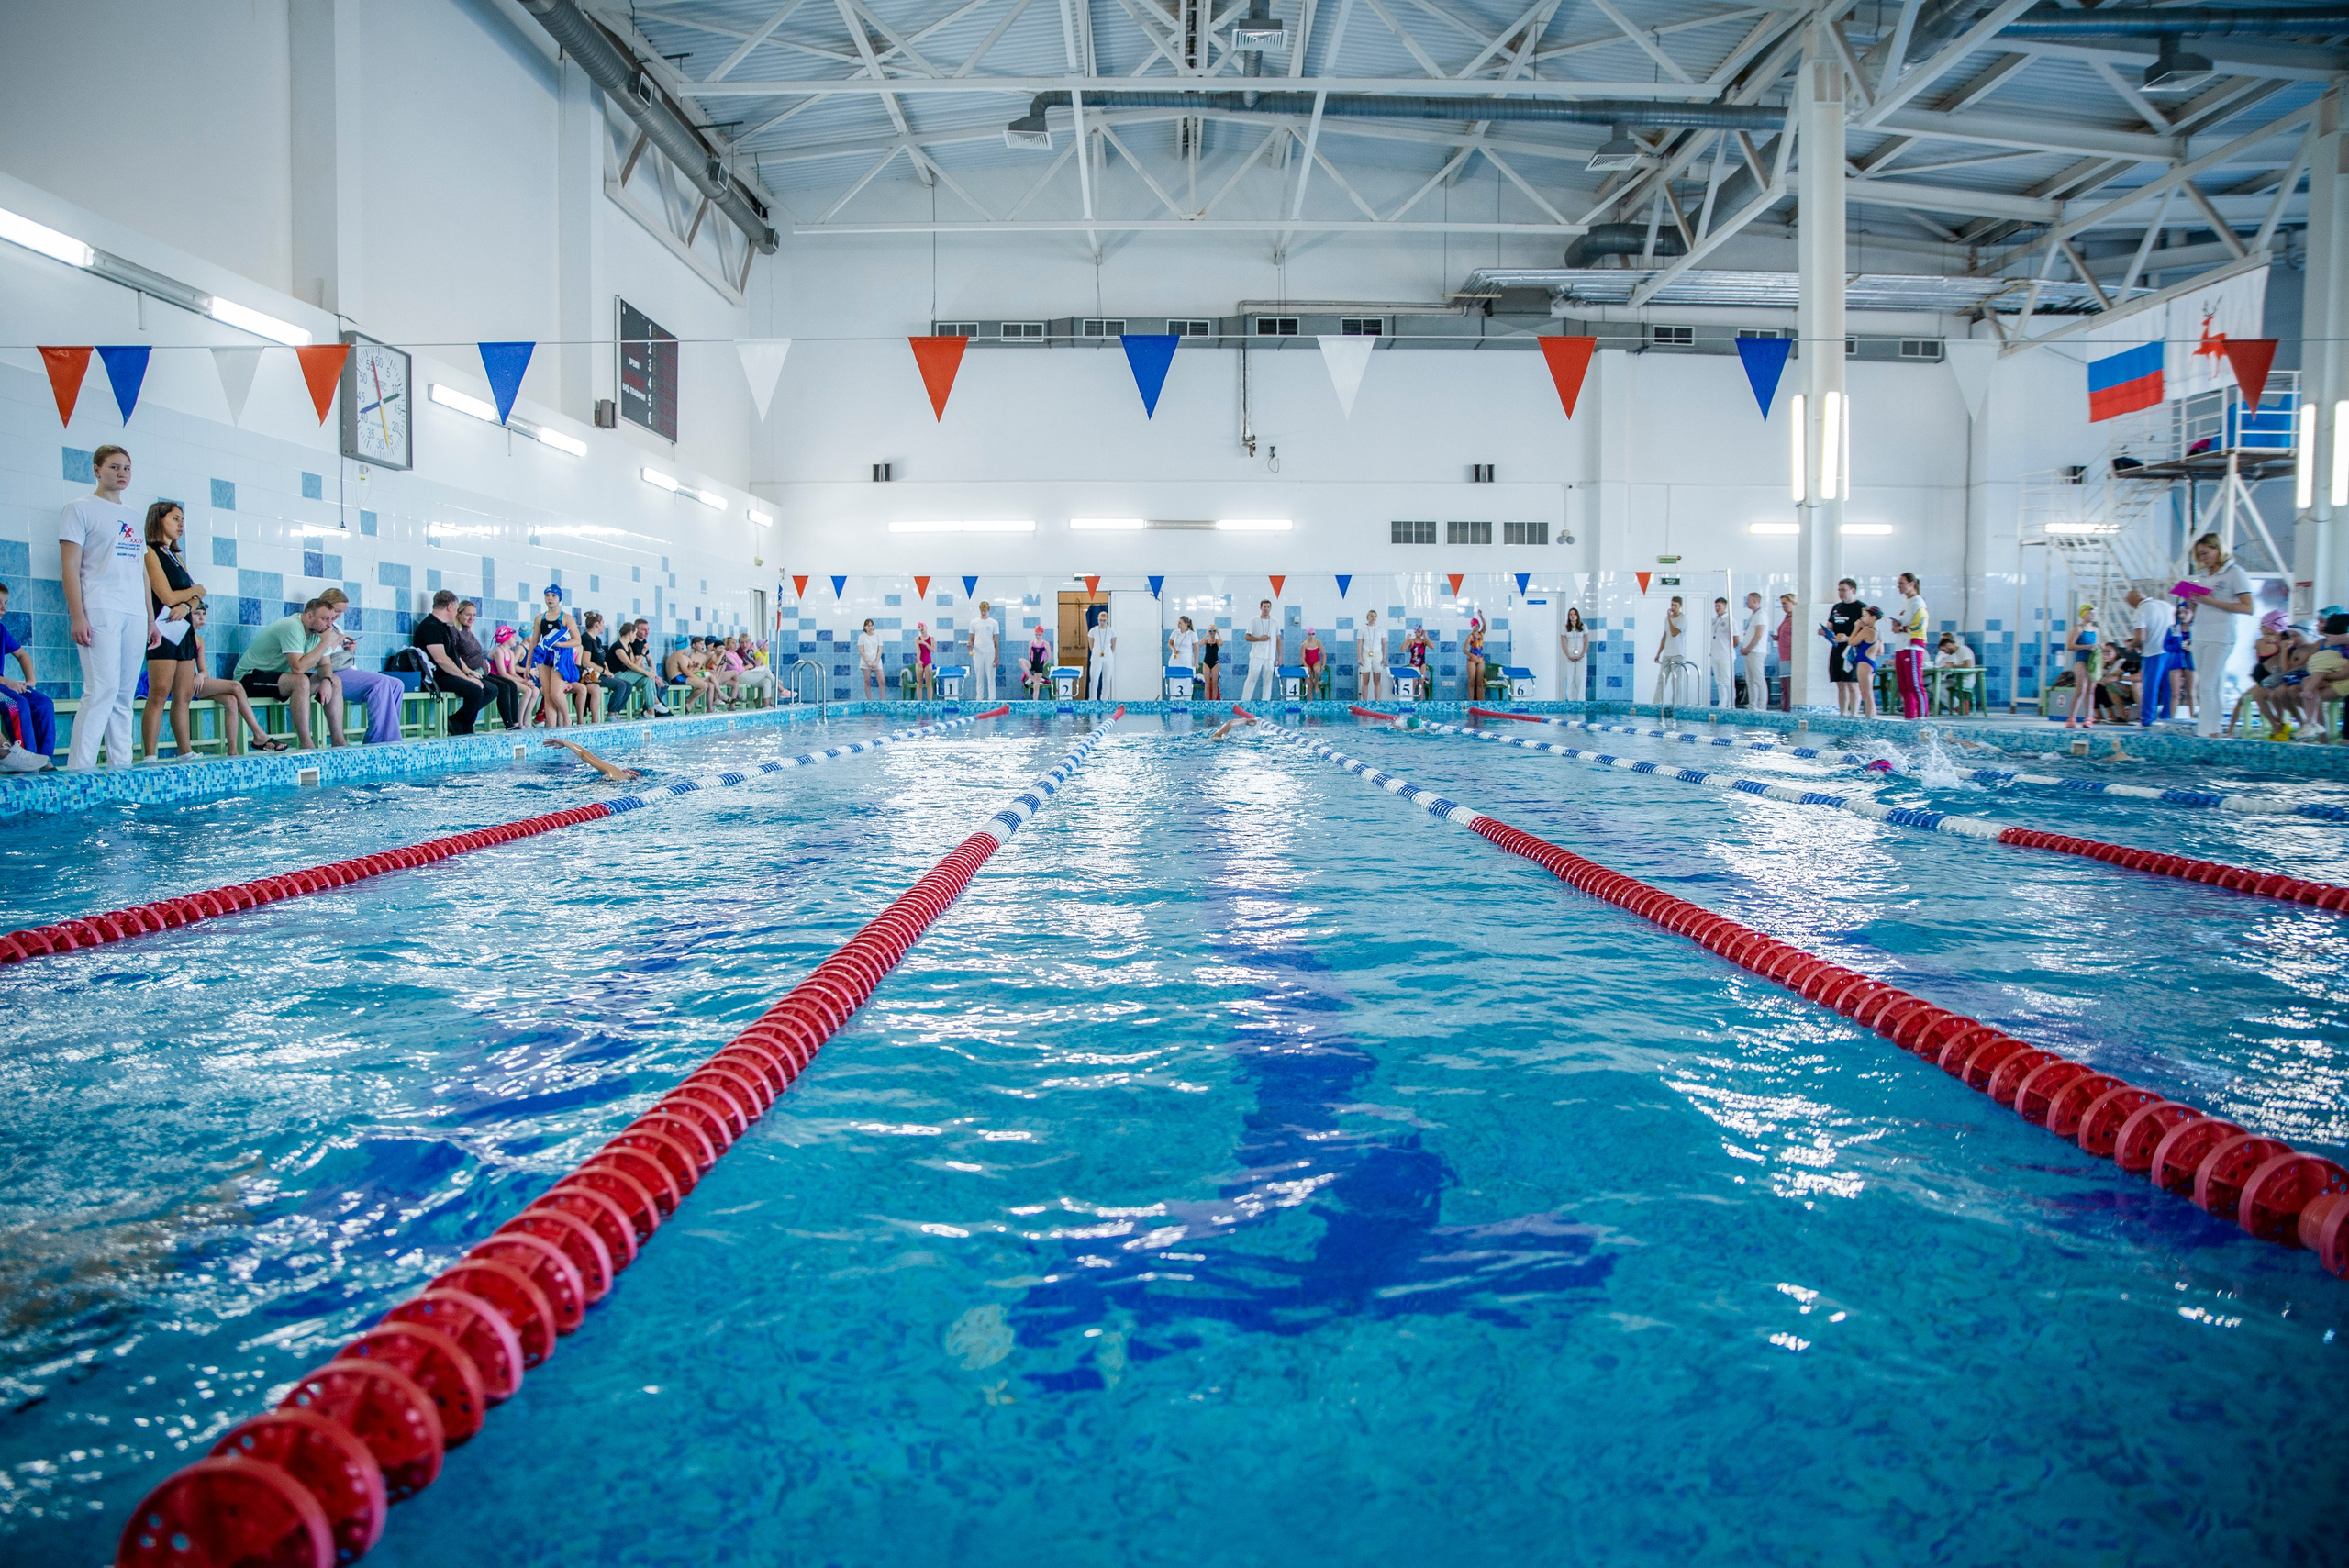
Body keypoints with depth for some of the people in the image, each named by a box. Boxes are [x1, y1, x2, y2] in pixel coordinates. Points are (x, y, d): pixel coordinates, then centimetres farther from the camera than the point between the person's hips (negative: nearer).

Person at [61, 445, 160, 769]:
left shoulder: (132, 517, 22)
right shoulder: (81, 509, 3)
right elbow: (70, 566, -5)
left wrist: (151, 619, 16)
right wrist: (77, 616, -14)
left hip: (134, 616, 6)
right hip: (100, 611, -6)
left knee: (125, 697, 5)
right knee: (102, 692, -14)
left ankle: (121, 766, 6)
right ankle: (78, 771, -12)